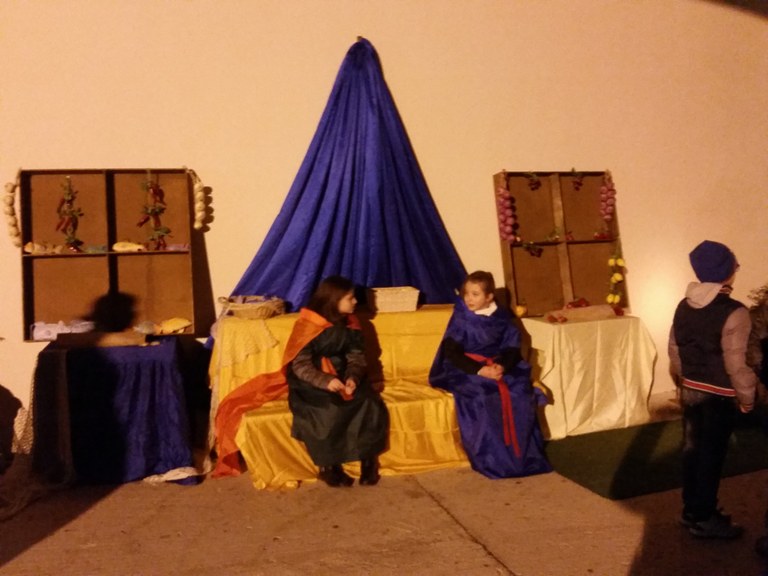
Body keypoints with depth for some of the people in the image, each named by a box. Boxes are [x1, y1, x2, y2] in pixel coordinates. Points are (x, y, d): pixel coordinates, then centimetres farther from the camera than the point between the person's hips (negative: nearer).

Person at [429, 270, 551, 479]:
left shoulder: (501, 317, 5)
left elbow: (513, 347, 1)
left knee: (520, 393, -24)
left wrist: (502, 366, -20)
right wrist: (479, 370, -21)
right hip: (468, 371, -3)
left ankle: (524, 455, -9)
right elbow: (452, 353, -10)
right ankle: (492, 460, -20)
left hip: (499, 367, 3)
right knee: (483, 397, -32)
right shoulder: (460, 319, -3)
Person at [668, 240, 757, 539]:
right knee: (711, 455, 5)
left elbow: (674, 351, 9)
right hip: (719, 396, -6)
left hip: (691, 391, 6)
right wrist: (747, 397, -4)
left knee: (692, 450, 16)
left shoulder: (684, 306, 1)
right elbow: (736, 364, -18)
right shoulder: (733, 313, -20)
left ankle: (691, 511, 29)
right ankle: (704, 519, 17)